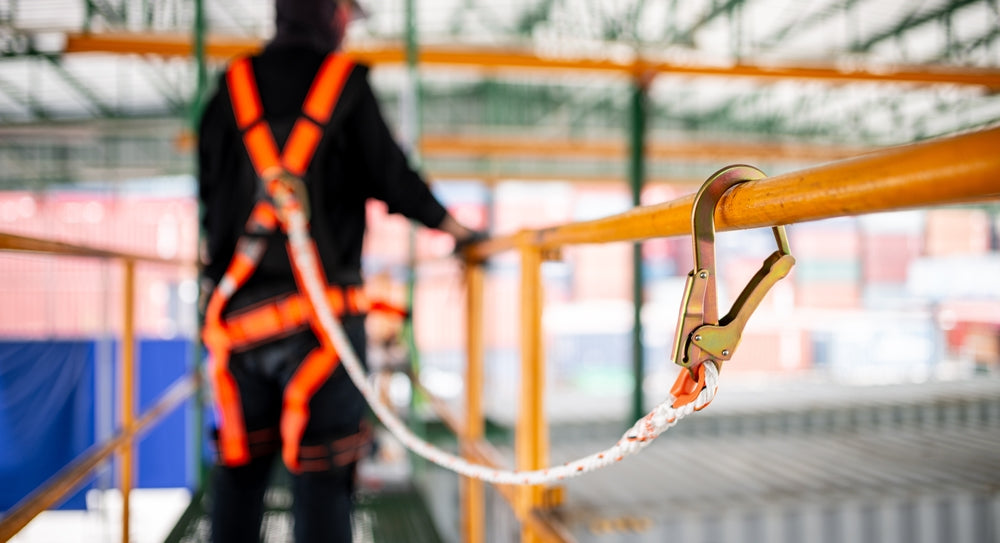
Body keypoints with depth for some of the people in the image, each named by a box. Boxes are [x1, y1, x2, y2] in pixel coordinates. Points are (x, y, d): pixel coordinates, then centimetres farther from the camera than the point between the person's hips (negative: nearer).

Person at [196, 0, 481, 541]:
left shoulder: (231, 86, 9)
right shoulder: (347, 83, -1)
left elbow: (209, 193, 13)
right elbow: (391, 176, -1)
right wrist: (456, 229, 13)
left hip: (238, 308, 4)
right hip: (321, 314, -4)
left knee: (239, 468, 15)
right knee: (321, 473, 1)